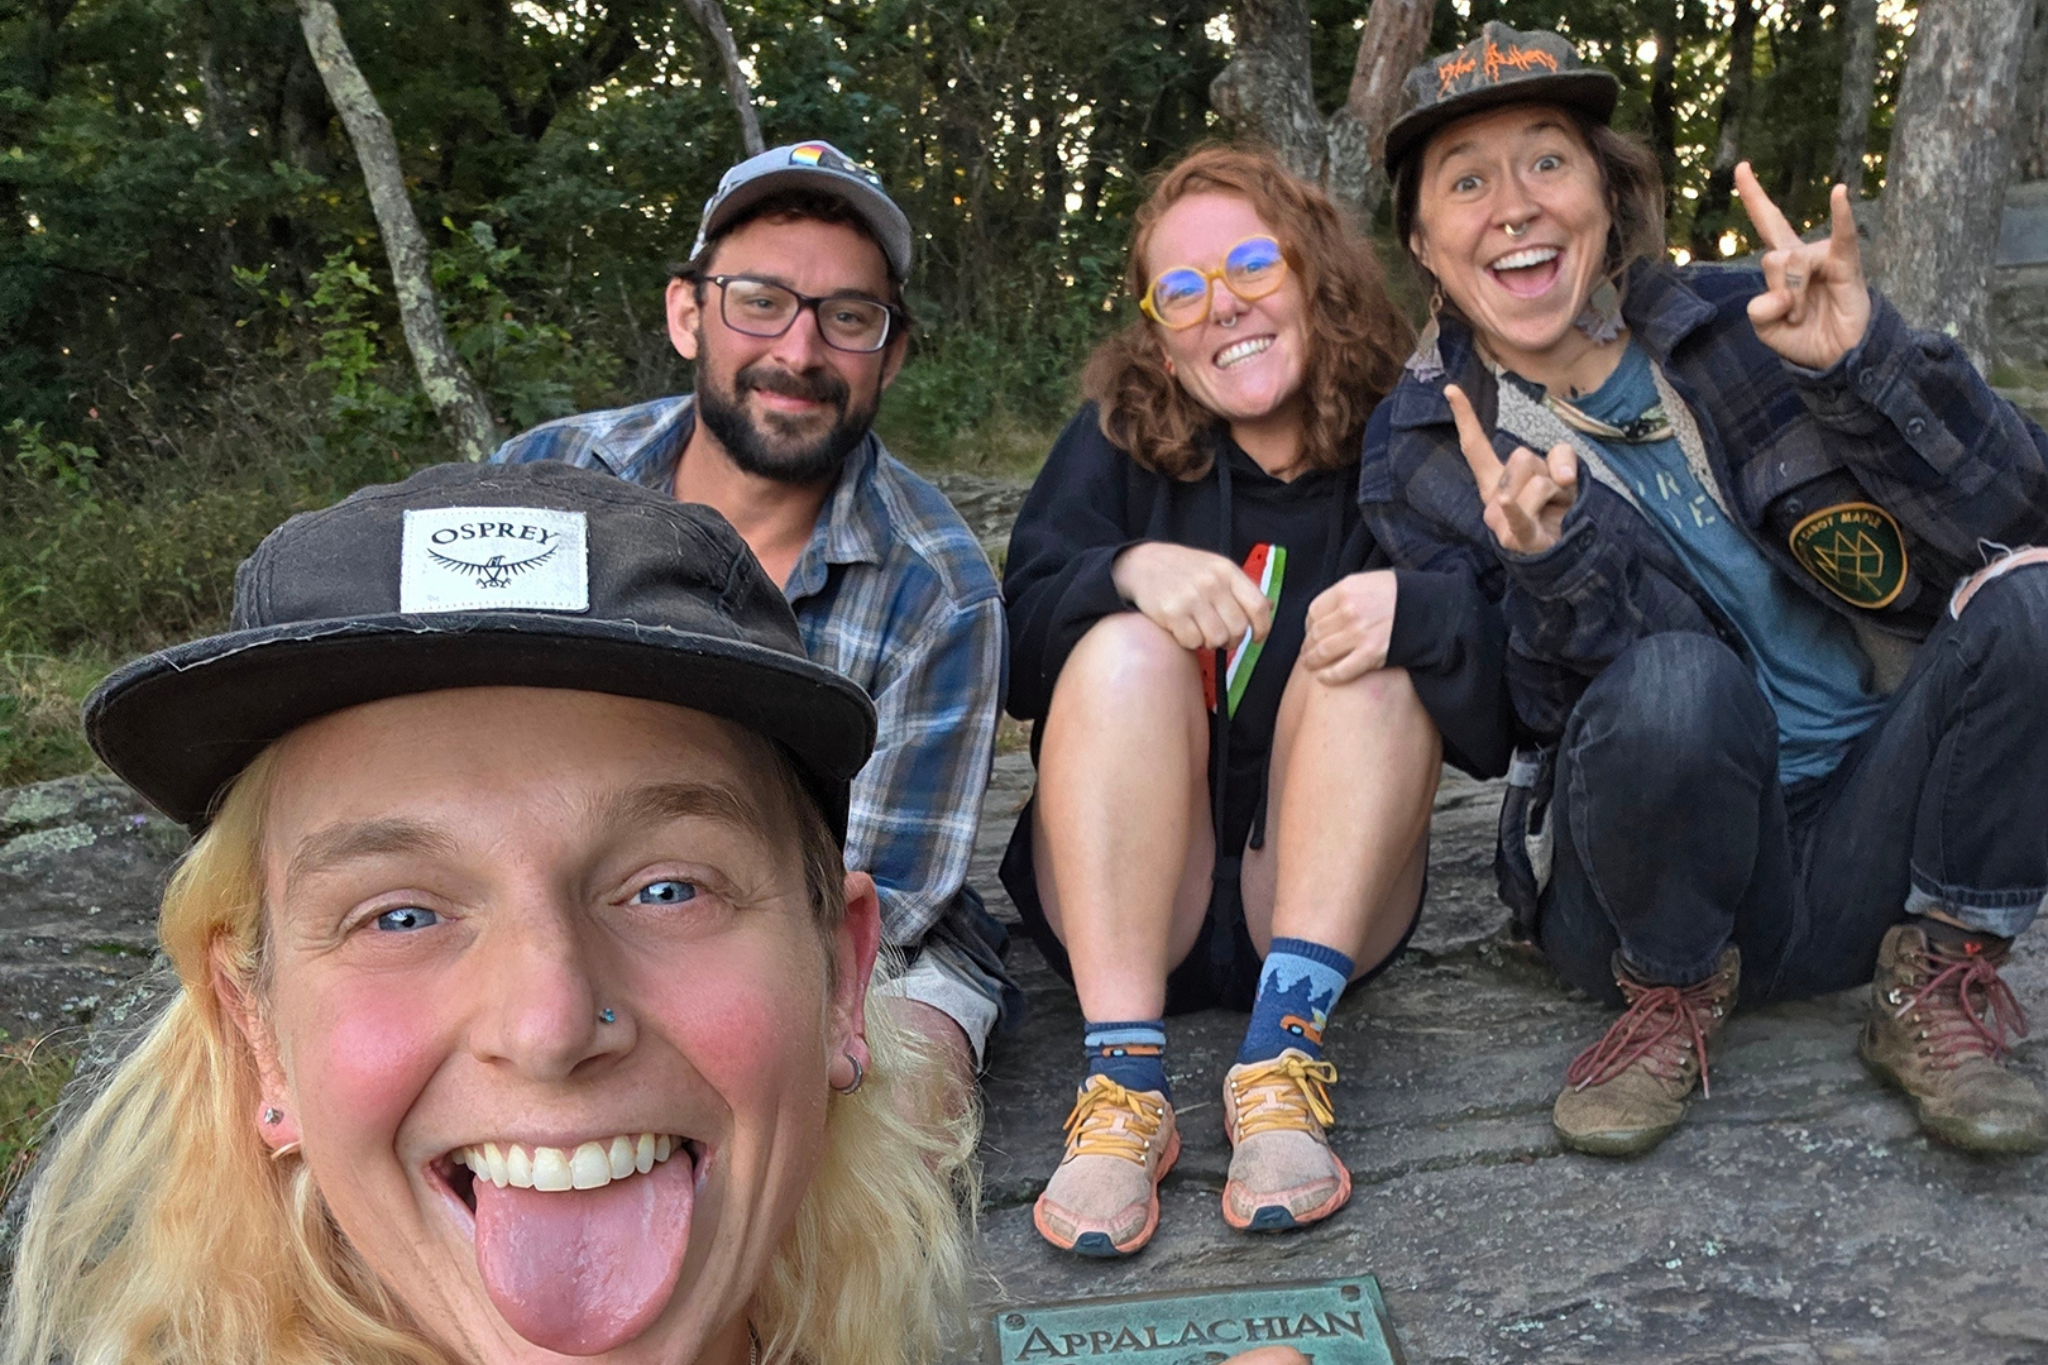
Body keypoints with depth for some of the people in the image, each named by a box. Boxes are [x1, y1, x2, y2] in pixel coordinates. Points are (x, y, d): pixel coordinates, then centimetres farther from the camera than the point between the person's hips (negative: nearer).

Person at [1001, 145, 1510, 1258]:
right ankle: (1124, 1084, -31)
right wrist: (1131, 569, -29)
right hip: (1129, 910, 1)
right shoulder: (1116, 443, 4)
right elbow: (1011, 646, -10)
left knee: (1379, 657, -20)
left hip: (1322, 902, 0)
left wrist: (1421, 604, -32)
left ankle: (1284, 1056, -31)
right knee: (1127, 646, -23)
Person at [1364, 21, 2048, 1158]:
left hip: (1873, 855, 3)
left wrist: (1861, 358, -25)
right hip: (1665, 884, -2)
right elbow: (1557, 721, -10)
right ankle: (1672, 1002, -4)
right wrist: (1550, 569, -30)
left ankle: (1941, 989, -4)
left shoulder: (1742, 327, -2)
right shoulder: (1422, 462, -4)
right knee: (1674, 677, -33)